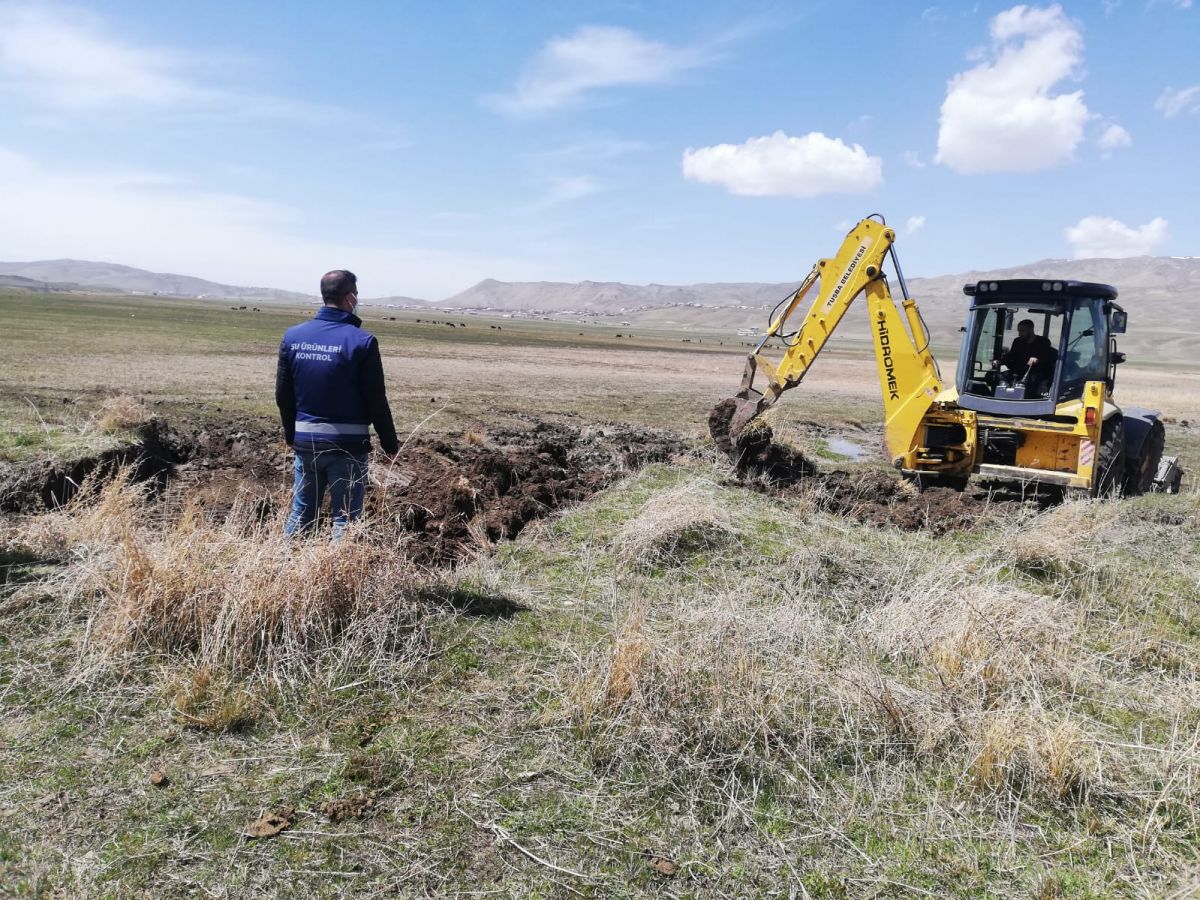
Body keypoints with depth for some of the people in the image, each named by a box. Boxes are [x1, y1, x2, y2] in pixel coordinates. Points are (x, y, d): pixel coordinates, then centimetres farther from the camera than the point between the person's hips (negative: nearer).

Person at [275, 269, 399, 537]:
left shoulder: (293, 335, 3)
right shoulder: (362, 341, -12)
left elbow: (283, 394, 8)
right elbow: (376, 400, -10)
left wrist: (290, 433, 22)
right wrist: (390, 444, 1)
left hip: (305, 441, 5)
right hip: (348, 444, -5)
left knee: (301, 511, 16)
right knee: (344, 517, 5)